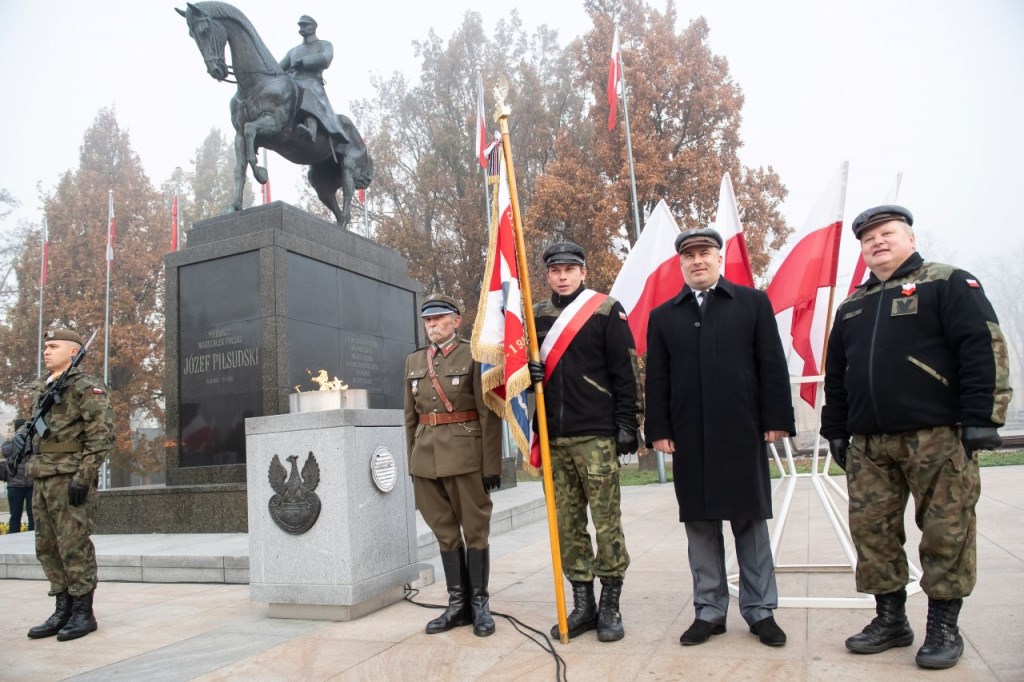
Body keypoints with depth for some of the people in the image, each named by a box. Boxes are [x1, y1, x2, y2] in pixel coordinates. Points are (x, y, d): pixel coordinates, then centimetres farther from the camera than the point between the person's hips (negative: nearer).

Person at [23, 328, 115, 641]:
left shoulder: (86, 387, -8)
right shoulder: (41, 389, 17)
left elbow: (102, 435, -15)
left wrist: (84, 477, -20)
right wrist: (32, 469, 18)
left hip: (71, 478, -8)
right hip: (43, 480, 9)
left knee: (74, 547, -4)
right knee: (47, 548, 12)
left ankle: (83, 613, 6)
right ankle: (63, 610, 22)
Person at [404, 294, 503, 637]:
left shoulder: (474, 356, -2)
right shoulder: (413, 361, 13)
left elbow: (489, 414, -7)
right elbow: (411, 417, 16)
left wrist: (491, 465, -11)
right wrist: (413, 462, 13)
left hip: (465, 455, -5)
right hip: (427, 458, 5)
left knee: (475, 529, 4)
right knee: (445, 532, 11)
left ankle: (480, 603, 17)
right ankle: (457, 603, 22)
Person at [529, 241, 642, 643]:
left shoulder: (607, 312, 0)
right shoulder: (535, 317, 13)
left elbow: (626, 372, -2)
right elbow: (524, 363, 21)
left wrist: (627, 424, -8)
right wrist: (528, 373, -3)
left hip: (596, 436, -4)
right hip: (553, 439, 4)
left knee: (607, 521, 1)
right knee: (567, 523, 9)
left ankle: (610, 607, 14)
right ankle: (582, 604, 21)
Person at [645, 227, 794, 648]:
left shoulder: (753, 303, 7)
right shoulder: (662, 316, 10)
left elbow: (772, 366, 2)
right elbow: (657, 380, 6)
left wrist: (776, 419, -5)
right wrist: (659, 430, -1)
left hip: (742, 433, -1)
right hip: (689, 437, 2)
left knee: (750, 521, 8)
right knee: (699, 524, 7)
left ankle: (760, 611, 20)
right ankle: (709, 611, 18)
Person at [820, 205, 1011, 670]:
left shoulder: (949, 284, 1)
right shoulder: (852, 306, 18)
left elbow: (985, 350, -8)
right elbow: (835, 375, 19)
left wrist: (981, 419, -14)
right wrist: (835, 431, 15)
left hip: (937, 438, -5)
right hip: (868, 445, 6)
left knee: (946, 533, 1)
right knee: (871, 531, 7)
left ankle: (944, 627, 16)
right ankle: (890, 620, 21)